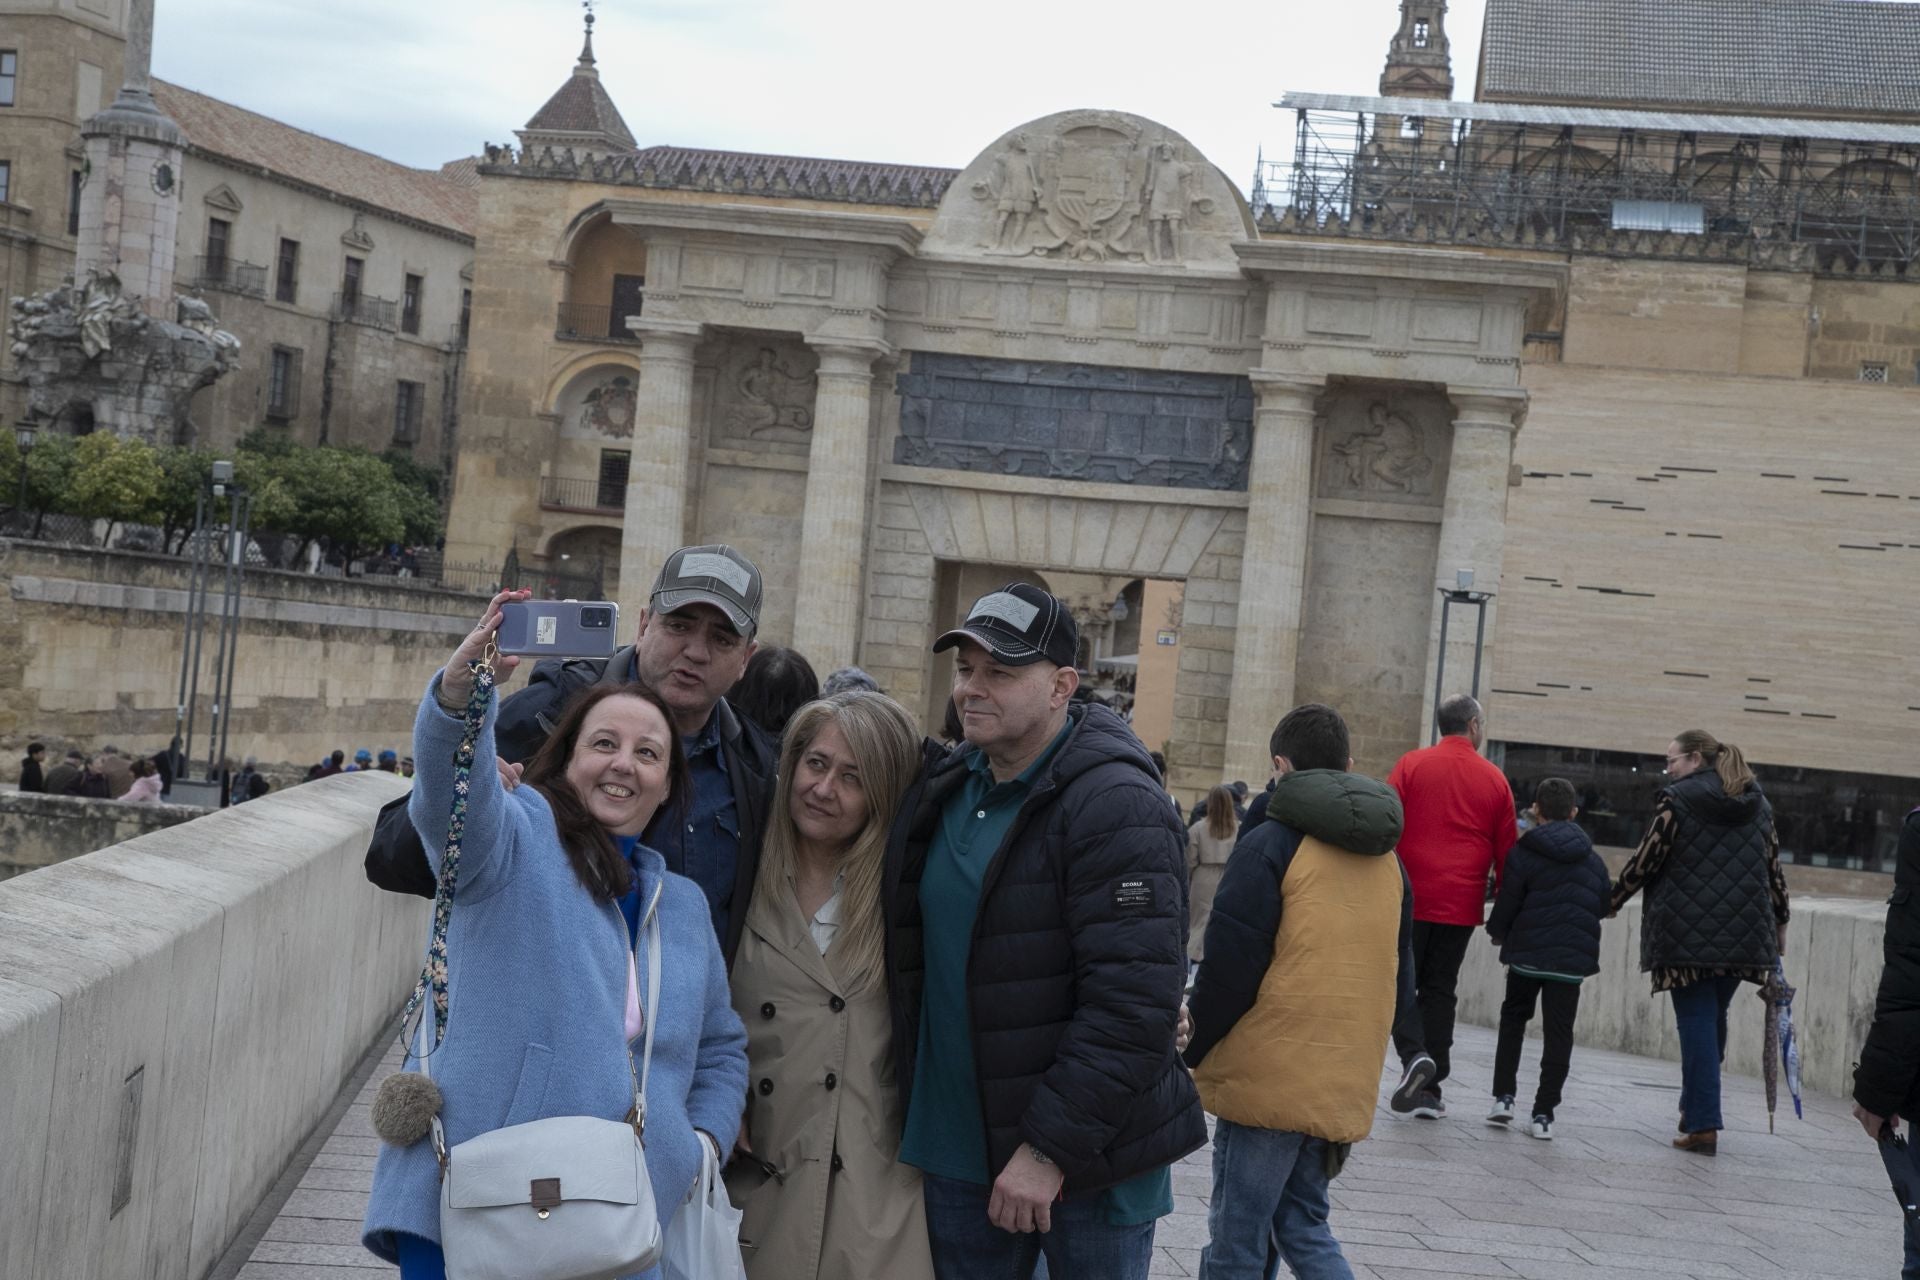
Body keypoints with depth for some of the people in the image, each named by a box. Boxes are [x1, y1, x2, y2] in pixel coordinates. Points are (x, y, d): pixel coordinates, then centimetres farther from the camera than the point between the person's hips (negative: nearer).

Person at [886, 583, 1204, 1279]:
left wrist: (1051, 1146, -22)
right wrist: (911, 1110, 13)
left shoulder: (1116, 807, -16)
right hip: (957, 1149, 7)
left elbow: (1133, 1000, -22)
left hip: (1091, 1161, -7)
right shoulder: (940, 792, 9)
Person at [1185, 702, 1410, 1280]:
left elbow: (1228, 969, -14)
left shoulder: (1270, 846, -11)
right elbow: (1398, 972, 17)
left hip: (1269, 1077, -7)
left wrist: (1192, 1052, 0)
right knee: (1303, 1222, 19)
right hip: (1346, 1083, 7)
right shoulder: (1387, 860, 11)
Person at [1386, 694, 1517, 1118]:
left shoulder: (1412, 765, -1)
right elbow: (1506, 851, 7)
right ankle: (1430, 1090, 9)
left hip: (1410, 898, -2)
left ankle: (1414, 1054, -16)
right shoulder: (1495, 780, 4)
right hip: (1461, 906, 2)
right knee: (1440, 991, 9)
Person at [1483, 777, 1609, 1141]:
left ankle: (1504, 1096, 9)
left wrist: (1497, 932, 13)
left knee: (1513, 1018, 17)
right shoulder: (1592, 859, 6)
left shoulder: (1523, 853, -7)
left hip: (1528, 953, -2)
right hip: (1573, 958, 2)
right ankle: (1544, 1113, 3)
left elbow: (1507, 903, -7)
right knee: (1559, 1032, 5)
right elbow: (1603, 906, 10)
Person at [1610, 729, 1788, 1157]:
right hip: (1743, 934, 5)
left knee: (1696, 1021, -2)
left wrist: (1613, 900, 9)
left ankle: (1703, 1125, -6)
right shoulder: (1757, 804, 11)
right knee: (1713, 1019, 17)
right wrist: (1779, 922, 23)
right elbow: (1773, 868, 13)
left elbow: (1646, 859, -5)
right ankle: (1694, 1108, 23)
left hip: (1687, 932, -5)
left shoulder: (1677, 799, -5)